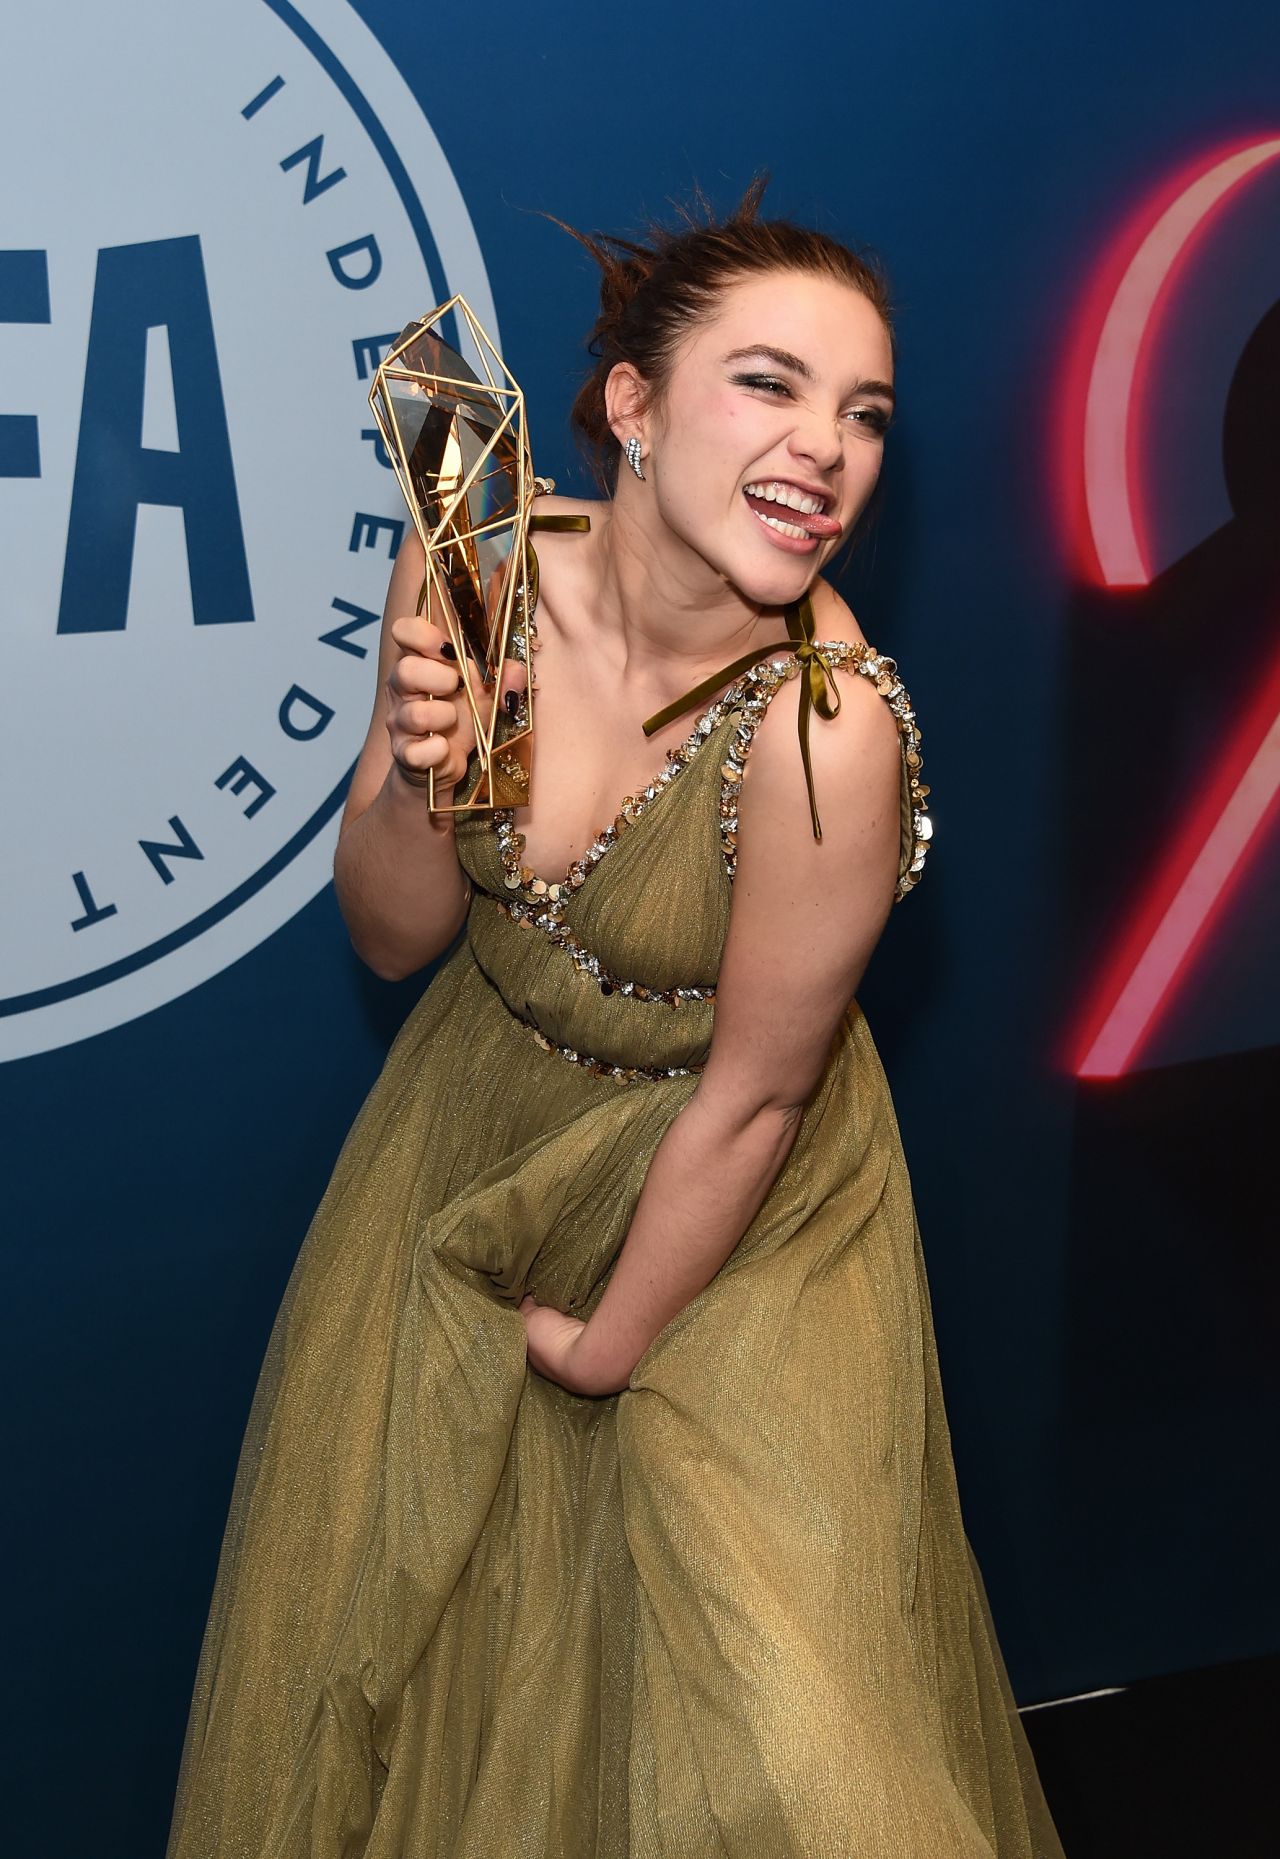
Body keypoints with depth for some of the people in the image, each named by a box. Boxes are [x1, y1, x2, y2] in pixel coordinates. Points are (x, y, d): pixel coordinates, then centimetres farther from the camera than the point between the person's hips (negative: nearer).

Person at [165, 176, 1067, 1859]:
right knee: (377, 1605, 21)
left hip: (726, 1212, -4)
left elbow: (749, 1096, -20)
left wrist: (608, 1345, -7)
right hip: (471, 1130, 5)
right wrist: (420, 783, -29)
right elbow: (391, 937, -7)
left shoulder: (826, 726, -33)